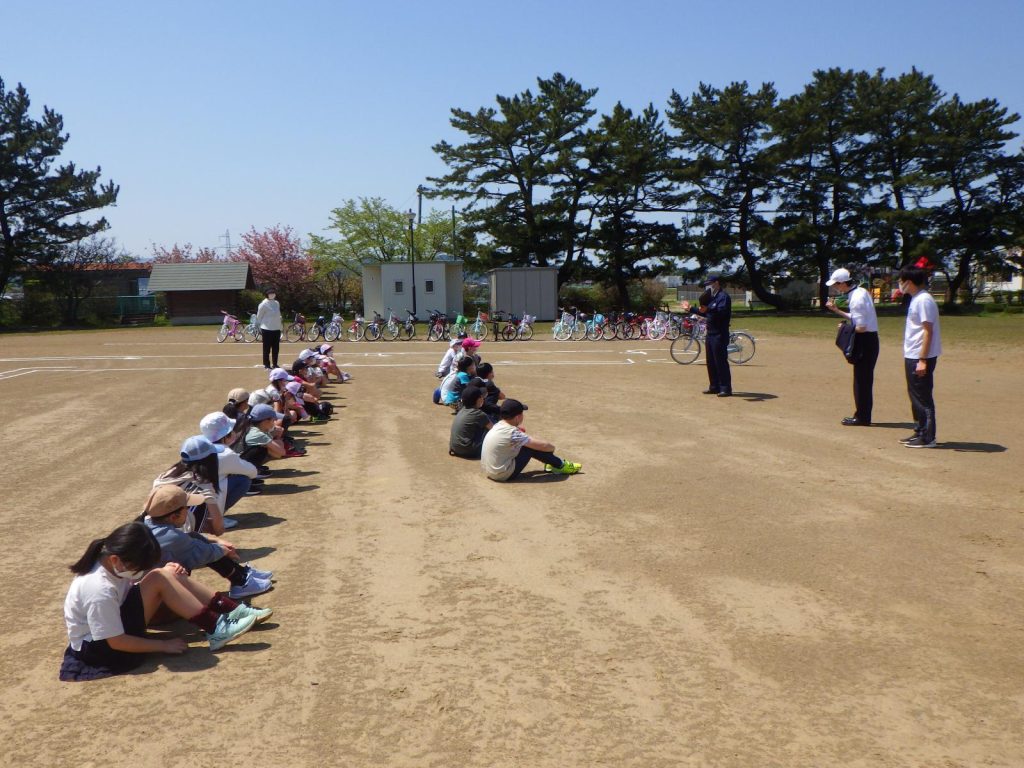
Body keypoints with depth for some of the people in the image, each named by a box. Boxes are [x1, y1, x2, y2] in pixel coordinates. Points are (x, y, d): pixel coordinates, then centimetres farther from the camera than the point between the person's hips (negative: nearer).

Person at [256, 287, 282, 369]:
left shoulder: (276, 303, 10)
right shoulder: (264, 304, -10)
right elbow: (259, 316, -4)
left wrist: (280, 325, 13)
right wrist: (261, 326, 0)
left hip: (276, 329, 6)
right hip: (267, 329, -6)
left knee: (276, 348, 11)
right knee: (267, 348, 1)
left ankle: (275, 364, 21)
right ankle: (266, 365, 8)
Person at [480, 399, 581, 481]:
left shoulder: (498, 426, 2)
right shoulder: (512, 433, -23)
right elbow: (543, 446, -16)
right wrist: (552, 447, 4)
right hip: (505, 475, -9)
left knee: (529, 443, 15)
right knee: (532, 447, -5)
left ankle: (551, 463, 26)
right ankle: (561, 466, 11)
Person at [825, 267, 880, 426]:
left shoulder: (856, 298, -20)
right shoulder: (861, 292, 9)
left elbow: (861, 327, -23)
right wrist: (837, 310, 15)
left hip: (865, 341, -10)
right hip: (869, 340, 10)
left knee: (861, 380, -1)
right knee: (865, 379, 15)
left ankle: (862, 417, 7)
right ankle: (863, 415, 24)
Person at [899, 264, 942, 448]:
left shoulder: (924, 300, -16)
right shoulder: (915, 300, 14)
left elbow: (928, 331, -20)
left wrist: (922, 360, -23)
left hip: (921, 357, -10)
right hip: (912, 356, 10)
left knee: (922, 398, -5)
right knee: (915, 395, 15)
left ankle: (928, 438, 1)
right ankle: (920, 432, 24)